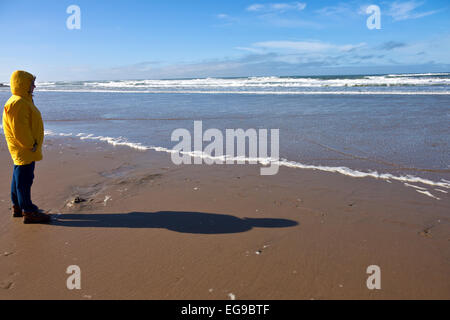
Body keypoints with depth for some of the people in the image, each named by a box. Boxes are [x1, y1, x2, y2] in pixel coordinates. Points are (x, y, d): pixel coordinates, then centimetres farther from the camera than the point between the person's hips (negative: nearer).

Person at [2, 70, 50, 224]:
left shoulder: (24, 101, 15)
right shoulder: (17, 103, -19)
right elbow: (19, 129, -24)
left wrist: (32, 144, 18)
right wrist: (31, 145, -18)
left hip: (24, 150, 11)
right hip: (24, 151, -11)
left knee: (19, 178, 18)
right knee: (24, 180, -4)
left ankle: (17, 207, 30)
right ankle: (28, 212, 3)